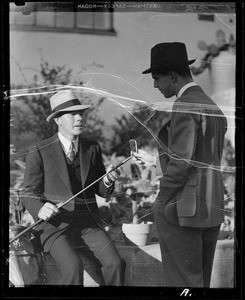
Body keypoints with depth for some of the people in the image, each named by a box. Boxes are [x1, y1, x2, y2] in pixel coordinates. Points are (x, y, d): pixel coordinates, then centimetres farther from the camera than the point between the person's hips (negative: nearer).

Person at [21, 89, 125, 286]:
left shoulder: (93, 148, 11)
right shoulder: (39, 152, -1)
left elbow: (101, 191, 14)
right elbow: (29, 193, 0)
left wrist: (108, 181, -9)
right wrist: (40, 209, -22)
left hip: (88, 222, 4)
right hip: (55, 224, -3)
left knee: (115, 265, -19)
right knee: (73, 267, -29)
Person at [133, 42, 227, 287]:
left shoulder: (185, 107, -14)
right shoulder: (212, 107, 14)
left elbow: (182, 162, -18)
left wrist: (162, 202, -9)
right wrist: (154, 161, 22)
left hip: (183, 211, -9)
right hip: (211, 210, 9)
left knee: (182, 282, -2)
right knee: (201, 280, 15)